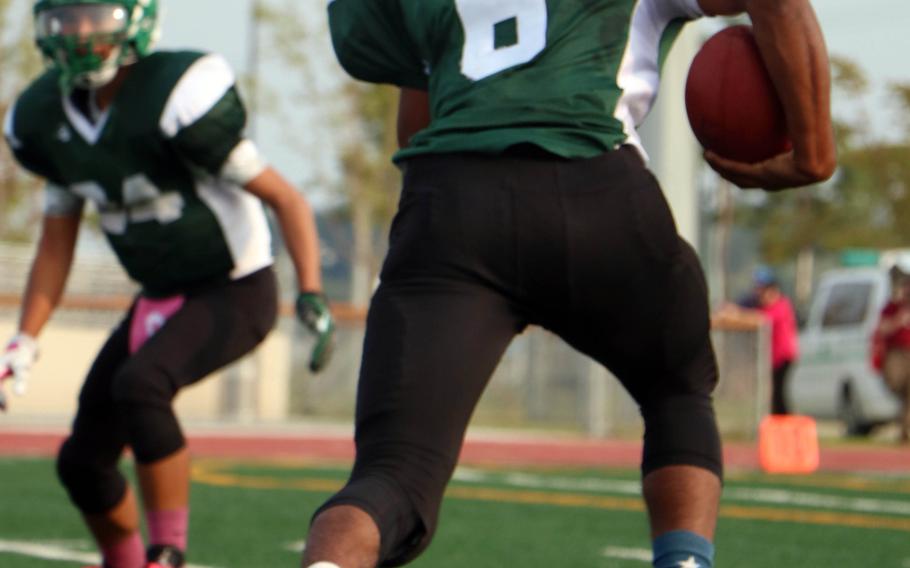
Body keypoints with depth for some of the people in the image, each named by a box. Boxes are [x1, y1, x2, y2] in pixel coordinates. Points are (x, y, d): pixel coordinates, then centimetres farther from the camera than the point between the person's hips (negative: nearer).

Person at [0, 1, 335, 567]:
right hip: (161, 299, 7)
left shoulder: (176, 100, -25)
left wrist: (312, 297, -26)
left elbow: (286, 199, -17)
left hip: (236, 291, -7)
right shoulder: (47, 118, -2)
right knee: (83, 460, 5)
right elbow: (56, 244, 10)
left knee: (139, 385, -32)